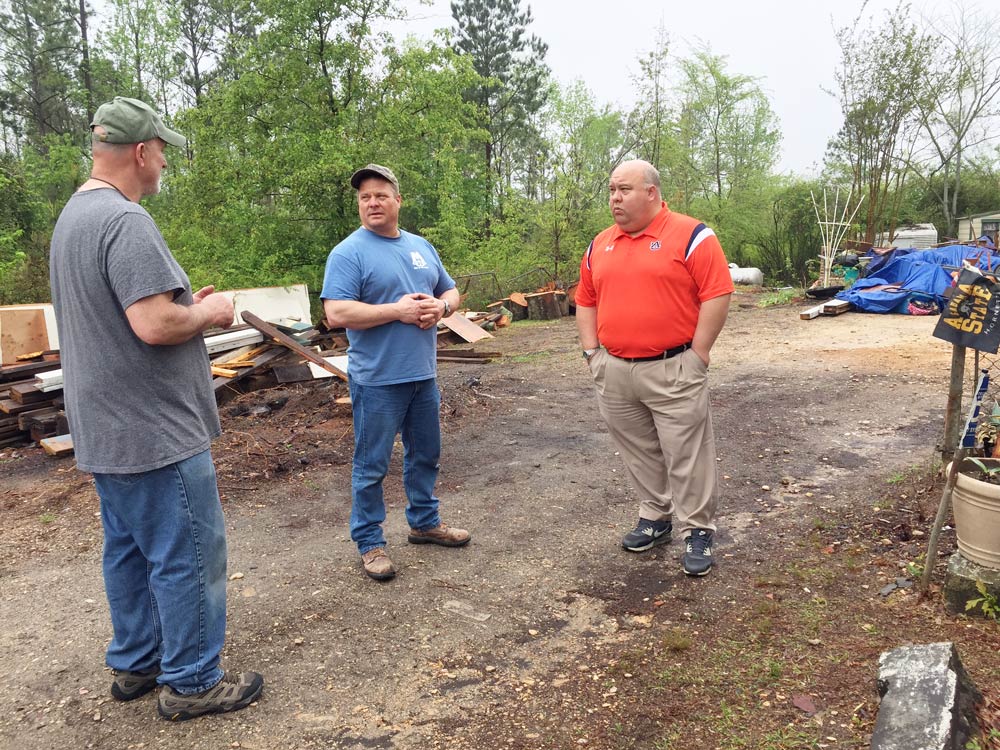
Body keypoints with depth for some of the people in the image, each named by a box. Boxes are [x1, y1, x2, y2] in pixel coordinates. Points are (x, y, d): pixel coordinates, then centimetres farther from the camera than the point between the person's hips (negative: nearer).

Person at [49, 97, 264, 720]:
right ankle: (192, 683, 14)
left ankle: (135, 664, 33)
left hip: (106, 432, 10)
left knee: (130, 551, 19)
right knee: (189, 558, 1)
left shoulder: (74, 216, 14)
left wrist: (184, 303, 12)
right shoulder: (126, 220, -20)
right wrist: (207, 313, -9)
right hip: (156, 434, -10)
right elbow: (154, 325, -27)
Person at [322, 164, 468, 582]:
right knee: (371, 465, 4)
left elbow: (450, 292, 18)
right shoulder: (349, 253, -8)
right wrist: (397, 311, -20)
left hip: (424, 375, 7)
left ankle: (425, 522, 36)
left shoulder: (421, 246, 12)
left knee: (425, 454, 18)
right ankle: (369, 542, 18)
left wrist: (440, 307, -6)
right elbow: (337, 313, -19)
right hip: (377, 379, -6)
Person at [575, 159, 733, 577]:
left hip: (672, 371, -5)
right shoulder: (600, 244, 11)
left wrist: (696, 355, -12)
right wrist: (592, 351, 8)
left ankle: (696, 531, 15)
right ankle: (656, 517, 31)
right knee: (639, 453, 16)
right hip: (614, 372, 6)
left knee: (686, 455, 2)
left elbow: (717, 295, -11)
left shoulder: (691, 236, -7)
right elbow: (586, 301, 17)